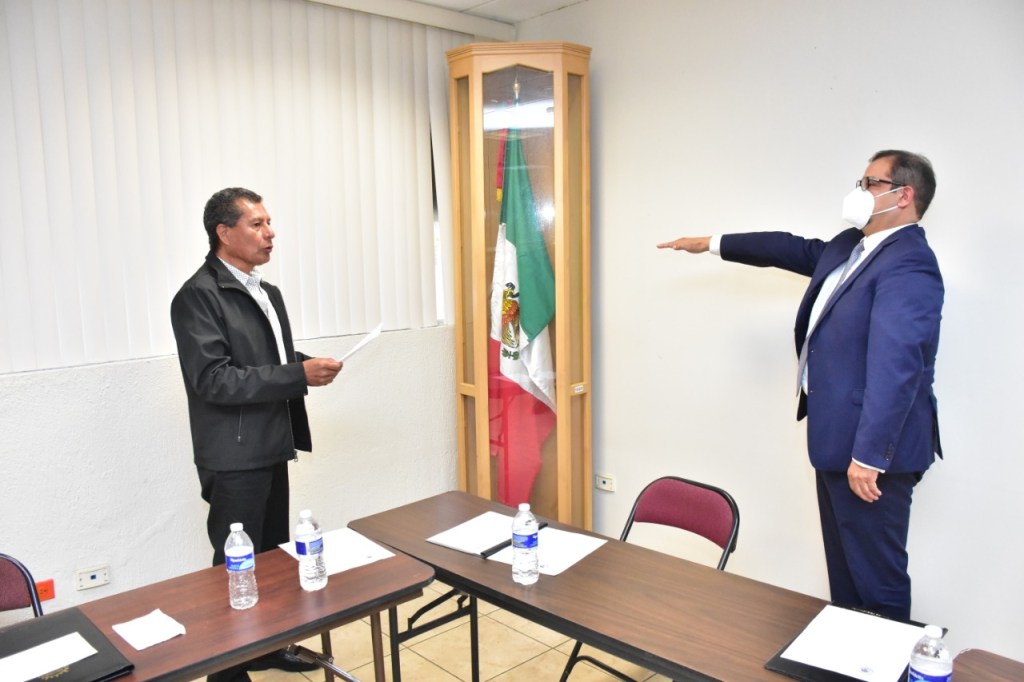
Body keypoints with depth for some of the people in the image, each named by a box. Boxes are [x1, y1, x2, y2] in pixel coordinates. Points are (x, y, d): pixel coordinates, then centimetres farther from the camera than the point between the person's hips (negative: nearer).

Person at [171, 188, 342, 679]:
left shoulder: (268, 293, 13)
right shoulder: (199, 295, -15)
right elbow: (213, 380, -23)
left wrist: (307, 368, 0)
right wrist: (299, 374, -25)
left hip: (270, 448, 8)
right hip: (235, 457, -8)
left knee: (273, 557, 18)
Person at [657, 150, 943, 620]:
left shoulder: (908, 263, -18)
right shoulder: (848, 247, 11)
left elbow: (895, 364, -26)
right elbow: (794, 249, 26)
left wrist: (868, 456, -30)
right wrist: (711, 243, 30)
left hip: (871, 448, -10)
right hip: (836, 440, 10)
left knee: (876, 572, 0)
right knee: (843, 566, 19)